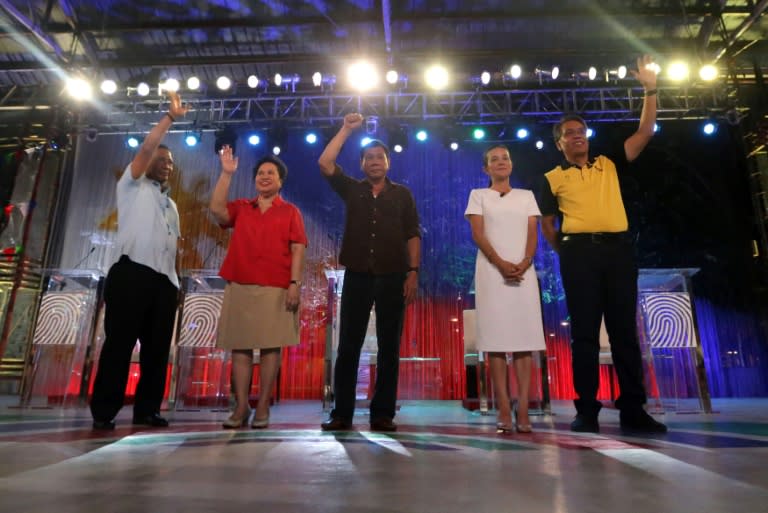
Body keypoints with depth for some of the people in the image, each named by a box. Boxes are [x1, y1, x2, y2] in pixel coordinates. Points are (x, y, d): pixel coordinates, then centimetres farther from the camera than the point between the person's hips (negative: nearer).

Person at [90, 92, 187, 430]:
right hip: (131, 275, -6)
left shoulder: (170, 204, 25)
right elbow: (147, 147, -5)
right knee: (119, 343, -5)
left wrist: (175, 281, 12)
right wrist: (171, 116, -5)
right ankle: (103, 411, 4)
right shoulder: (133, 186, 9)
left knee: (157, 348, 5)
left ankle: (147, 410, 12)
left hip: (165, 282, 6)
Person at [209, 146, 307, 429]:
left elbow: (297, 249, 1)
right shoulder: (240, 208, 17)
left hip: (276, 289, -2)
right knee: (240, 346, 1)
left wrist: (295, 283, -10)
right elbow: (216, 209, -2)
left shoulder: (290, 211, 10)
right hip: (240, 287, 3)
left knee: (270, 346, -2)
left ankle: (263, 407, 6)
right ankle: (241, 406, 8)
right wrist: (226, 173, -1)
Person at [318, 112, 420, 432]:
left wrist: (413, 271, -5)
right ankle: (342, 413, 7)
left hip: (393, 277, 0)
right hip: (357, 275, 1)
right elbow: (325, 163, 0)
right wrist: (347, 129, 4)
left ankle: (382, 413, 10)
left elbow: (412, 235, 5)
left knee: (389, 347, 2)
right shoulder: (352, 190, 13)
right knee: (348, 345, 0)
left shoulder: (402, 194, 11)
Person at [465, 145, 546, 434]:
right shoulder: (478, 195, 12)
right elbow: (478, 234, -1)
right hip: (491, 272, -2)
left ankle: (522, 411, 0)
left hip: (524, 272, 2)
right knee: (496, 341, -5)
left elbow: (533, 234, 7)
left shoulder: (526, 196, 18)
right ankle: (504, 412, -2)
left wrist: (524, 263, -13)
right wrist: (502, 264, -14)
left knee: (525, 340, -4)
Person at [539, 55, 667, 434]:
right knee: (584, 331, -2)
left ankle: (633, 409, 7)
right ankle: (587, 410, 3)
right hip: (579, 252, -2)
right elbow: (547, 226, 13)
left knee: (624, 328, 2)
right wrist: (567, 253, 5)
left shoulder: (610, 165, 18)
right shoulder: (553, 178, 10)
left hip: (617, 248, 2)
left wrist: (650, 90, 9)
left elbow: (645, 133, 13)